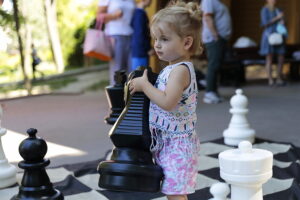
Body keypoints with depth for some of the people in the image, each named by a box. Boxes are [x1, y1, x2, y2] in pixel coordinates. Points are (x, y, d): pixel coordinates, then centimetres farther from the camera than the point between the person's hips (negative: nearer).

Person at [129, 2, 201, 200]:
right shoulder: (173, 68, 11)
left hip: (176, 143, -10)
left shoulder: (180, 70, -19)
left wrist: (144, 85, -22)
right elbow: (164, 97, 20)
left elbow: (168, 102, -31)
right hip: (168, 141, 10)